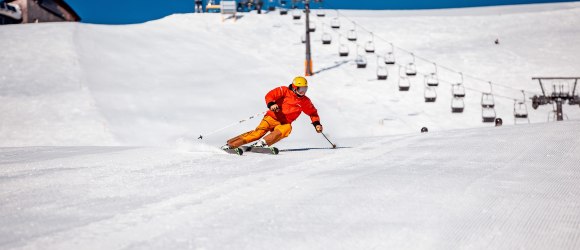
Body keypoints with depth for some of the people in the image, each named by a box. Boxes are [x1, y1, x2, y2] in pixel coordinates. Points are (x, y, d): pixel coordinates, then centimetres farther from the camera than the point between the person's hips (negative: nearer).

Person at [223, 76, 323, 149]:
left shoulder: (305, 101, 12)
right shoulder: (284, 91, 1)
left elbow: (313, 112, 25)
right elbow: (270, 95, -8)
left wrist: (316, 123, 9)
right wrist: (271, 104, -29)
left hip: (284, 123, 3)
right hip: (272, 118, -3)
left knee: (287, 128, -34)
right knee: (260, 131, -26)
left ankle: (262, 143, -44)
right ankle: (230, 144, -26)